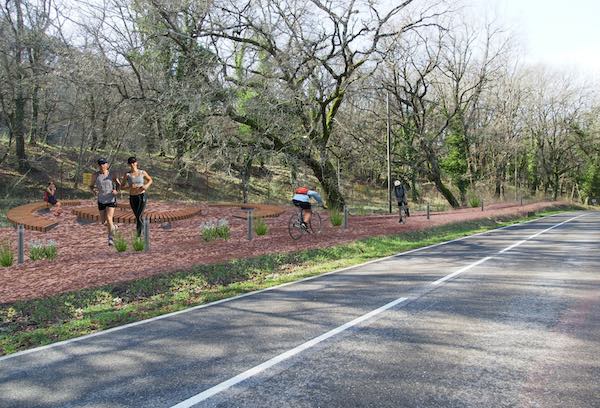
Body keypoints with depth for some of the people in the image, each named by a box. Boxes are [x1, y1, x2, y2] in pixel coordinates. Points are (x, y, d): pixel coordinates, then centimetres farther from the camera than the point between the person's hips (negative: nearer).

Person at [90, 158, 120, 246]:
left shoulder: (112, 175, -5)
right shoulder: (95, 175, -3)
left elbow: (119, 184, 7)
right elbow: (91, 186, 9)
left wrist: (116, 191, -12)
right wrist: (93, 191, -12)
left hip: (111, 200, -3)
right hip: (101, 200, 3)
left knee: (109, 218, -14)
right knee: (103, 222, 10)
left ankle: (110, 238, 2)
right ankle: (112, 226, 43)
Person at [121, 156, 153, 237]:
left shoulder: (142, 172, -3)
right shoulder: (127, 175, -3)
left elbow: (150, 180, 13)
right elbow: (122, 186, 0)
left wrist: (146, 186, -8)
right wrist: (130, 187, -20)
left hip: (142, 197, -2)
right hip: (133, 198, 2)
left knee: (139, 217, -14)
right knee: (139, 217, 14)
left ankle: (138, 235, -8)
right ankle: (142, 232, 37)